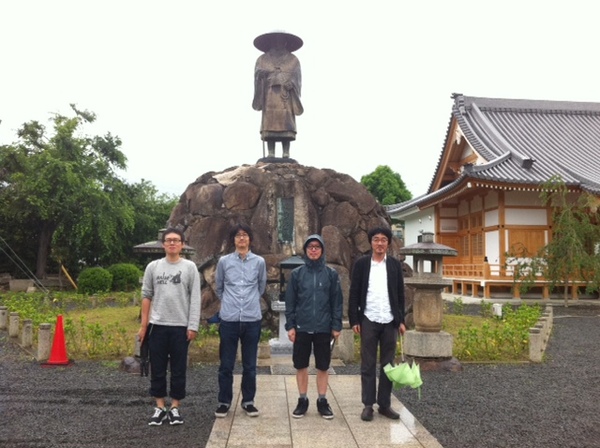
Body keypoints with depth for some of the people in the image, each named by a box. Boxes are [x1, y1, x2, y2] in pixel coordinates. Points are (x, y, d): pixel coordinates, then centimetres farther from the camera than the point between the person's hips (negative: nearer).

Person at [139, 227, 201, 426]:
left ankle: (175, 407, 18)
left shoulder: (190, 267, 0)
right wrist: (143, 325, 4)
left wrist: (193, 326, -8)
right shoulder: (153, 267, 6)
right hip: (157, 325, 2)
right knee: (157, 369, 8)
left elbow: (195, 298, -2)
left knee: (178, 369, 6)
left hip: (181, 326, -1)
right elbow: (146, 296, 8)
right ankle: (160, 407, 20)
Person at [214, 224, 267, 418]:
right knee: (226, 365, 5)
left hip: (252, 319, 1)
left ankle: (248, 401, 22)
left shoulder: (259, 262, 3)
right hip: (229, 319, 0)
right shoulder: (224, 261, 2)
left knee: (250, 365, 9)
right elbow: (219, 288, 15)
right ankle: (224, 401, 19)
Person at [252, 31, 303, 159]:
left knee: (286, 125, -9)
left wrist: (291, 83, -12)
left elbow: (296, 78, 8)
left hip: (286, 96, 0)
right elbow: (258, 75, 6)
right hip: (269, 96, 0)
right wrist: (261, 73, -16)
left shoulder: (293, 60, 17)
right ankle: (271, 154, -9)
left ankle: (286, 154, -10)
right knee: (269, 124, -9)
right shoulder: (262, 59, 19)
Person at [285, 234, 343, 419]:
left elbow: (337, 302, 2)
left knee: (323, 367, 8)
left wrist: (336, 326, -2)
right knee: (301, 366, 8)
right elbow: (290, 301, 2)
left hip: (323, 328, 0)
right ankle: (302, 400, 23)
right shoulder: (296, 274, 2)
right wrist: (290, 325, -4)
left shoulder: (331, 274, 2)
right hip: (302, 328, 0)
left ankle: (322, 401, 22)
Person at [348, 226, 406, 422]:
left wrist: (401, 320, 3)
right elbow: (354, 294, -1)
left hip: (390, 321, 2)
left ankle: (385, 404, 17)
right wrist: (354, 320, -6)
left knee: (388, 365, 8)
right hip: (368, 321, -2)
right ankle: (368, 405, 11)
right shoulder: (361, 264, 0)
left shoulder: (395, 265, 6)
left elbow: (400, 295, 8)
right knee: (368, 365, 4)